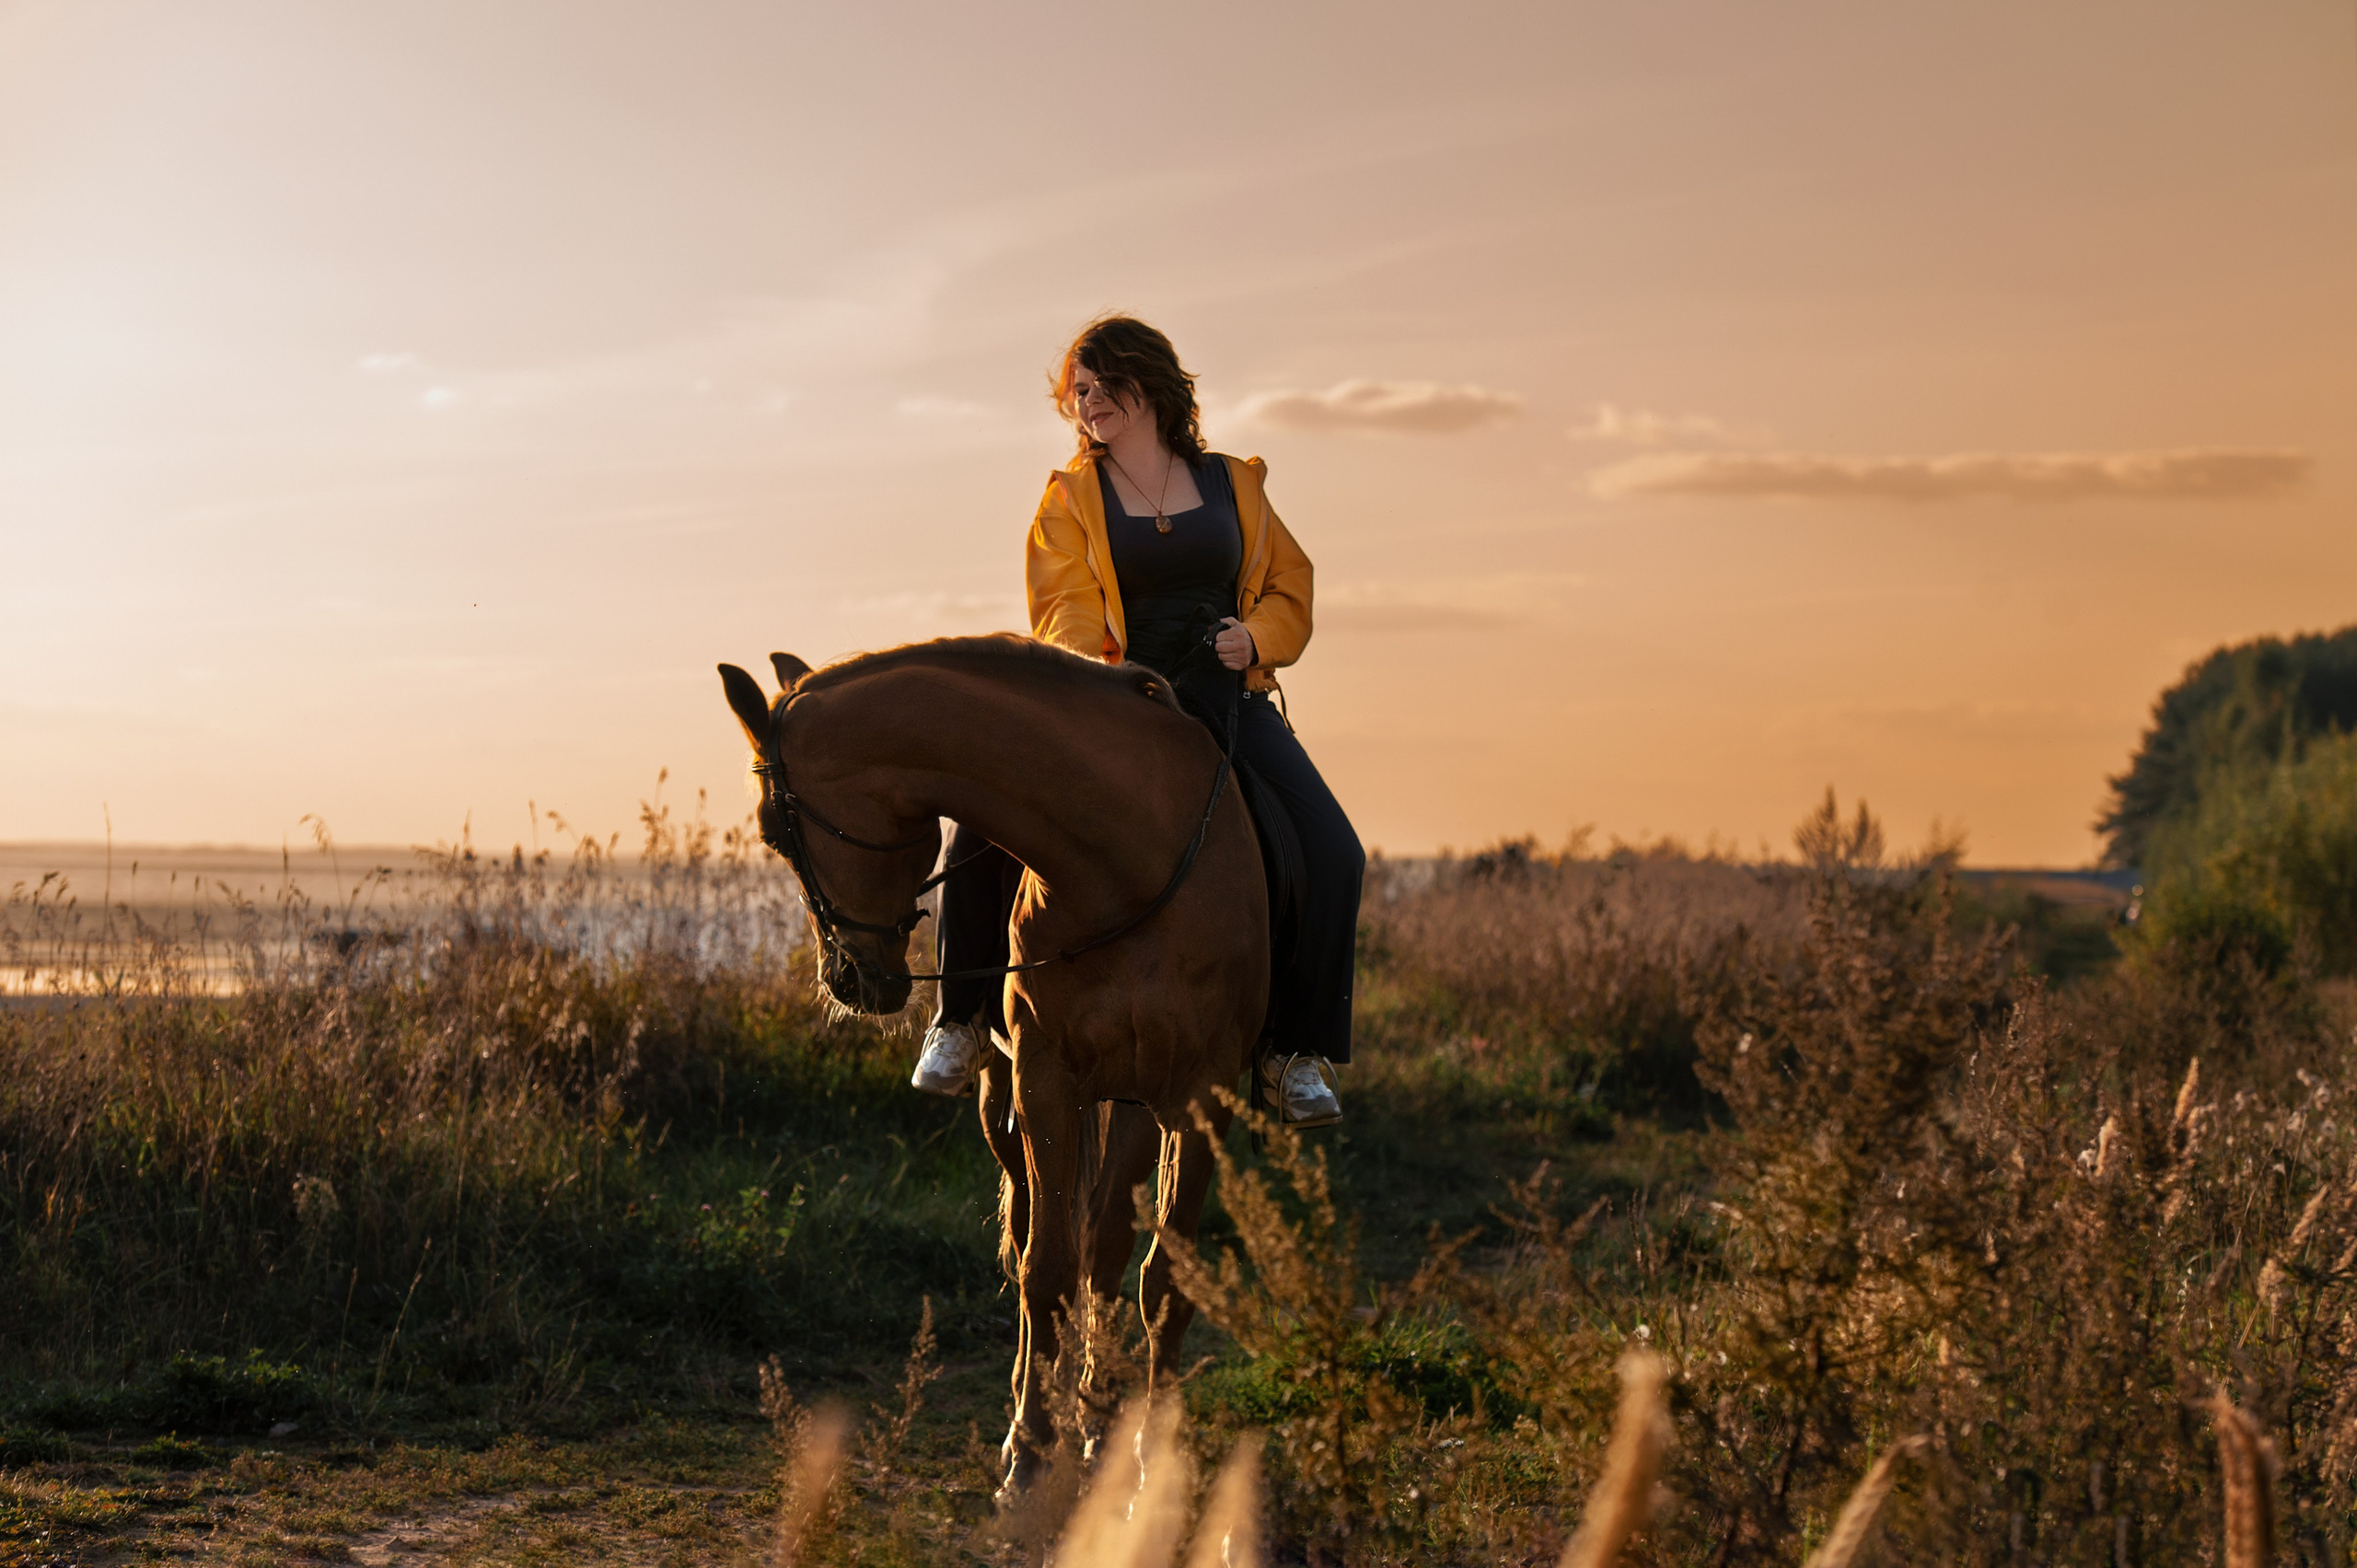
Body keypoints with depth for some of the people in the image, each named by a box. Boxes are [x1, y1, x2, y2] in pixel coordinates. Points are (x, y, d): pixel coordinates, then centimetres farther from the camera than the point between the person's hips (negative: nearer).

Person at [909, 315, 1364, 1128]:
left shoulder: (1232, 485, 13)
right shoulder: (1070, 500, 7)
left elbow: (1290, 589, 17)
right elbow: (1063, 605, -8)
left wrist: (1257, 636, -6)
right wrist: (1088, 668, -30)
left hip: (1225, 702, 1)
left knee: (1330, 850, -19)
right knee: (986, 821, -22)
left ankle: (1298, 1049, -5)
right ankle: (966, 1017, -3)